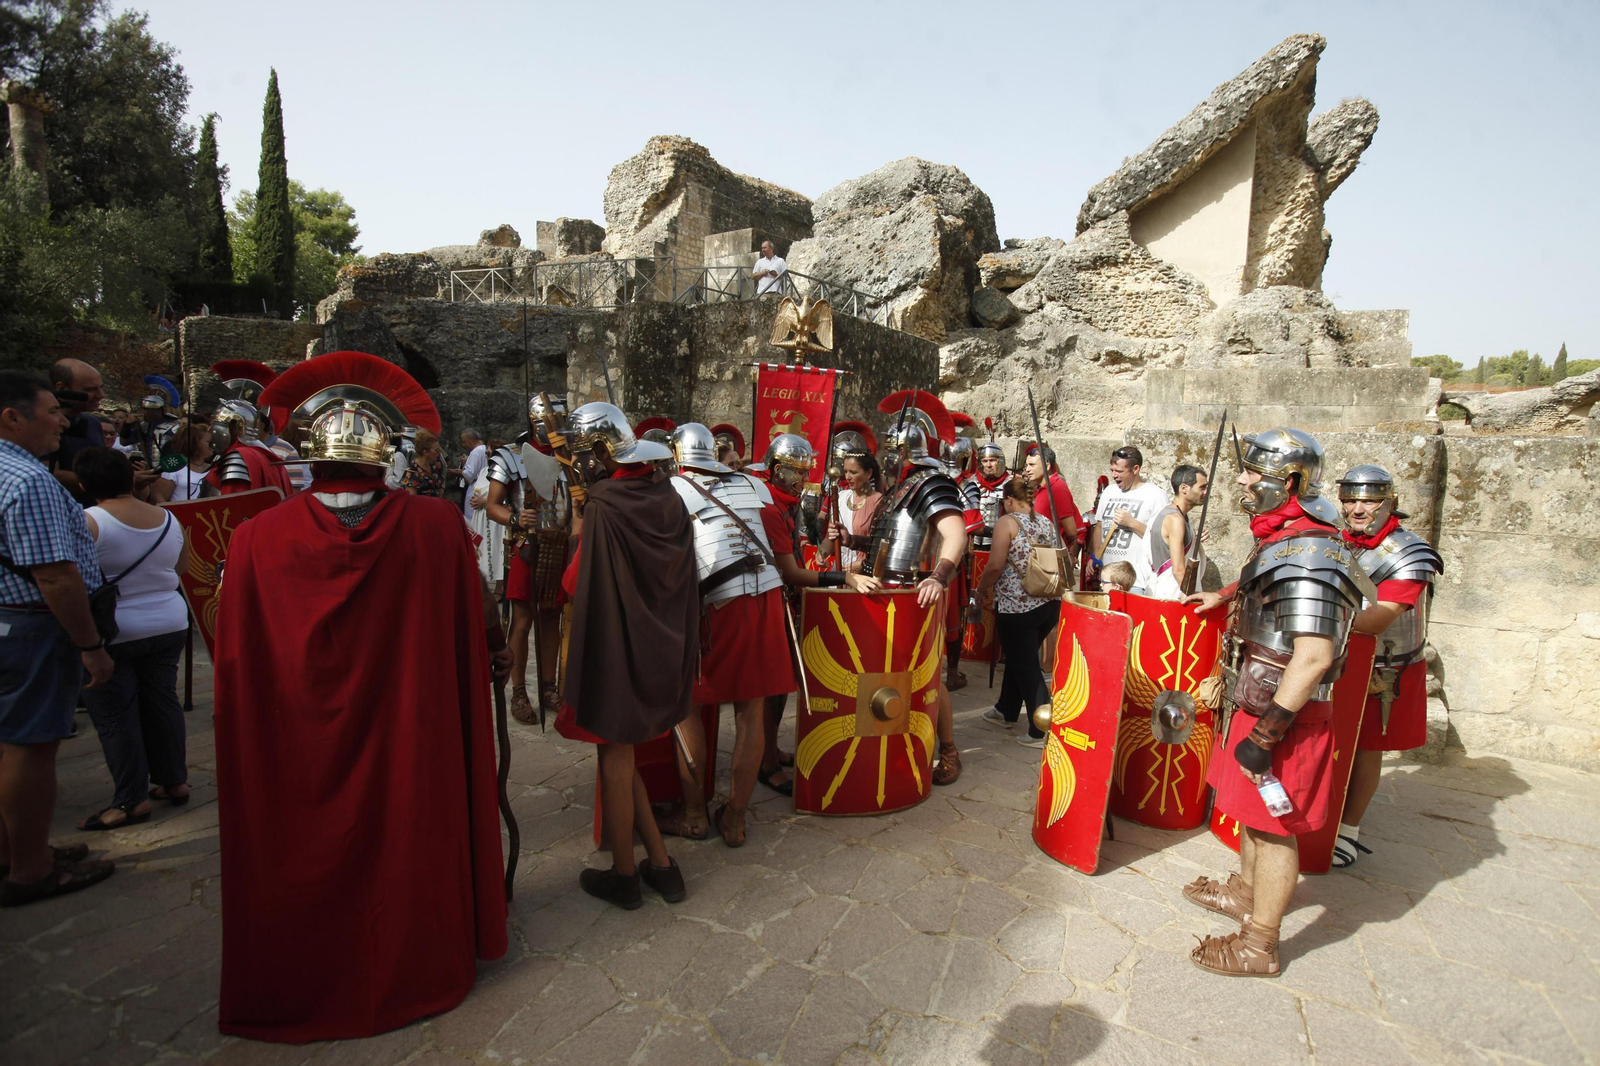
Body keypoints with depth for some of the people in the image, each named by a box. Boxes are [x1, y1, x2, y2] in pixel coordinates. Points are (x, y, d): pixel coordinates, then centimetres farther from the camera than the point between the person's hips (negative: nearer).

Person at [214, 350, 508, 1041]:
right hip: (411, 757, 0)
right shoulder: (437, 527, -18)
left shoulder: (255, 541, -16)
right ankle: (413, 974, 42)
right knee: (406, 852, 20)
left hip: (295, 770, 0)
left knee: (308, 864, 21)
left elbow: (234, 674, -6)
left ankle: (301, 995, 44)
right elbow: (473, 638, -7)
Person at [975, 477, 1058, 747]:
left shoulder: (1007, 522, -8)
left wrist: (982, 587, 2)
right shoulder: (1046, 522, 10)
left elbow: (995, 566, -15)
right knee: (1020, 658, 22)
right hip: (1050, 603, 7)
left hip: (1018, 606, -7)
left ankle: (1042, 732, 4)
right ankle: (1006, 711, 38)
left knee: (1025, 666, 2)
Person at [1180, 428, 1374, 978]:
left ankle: (1258, 947, 18)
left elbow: (1313, 657, -31)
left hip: (1284, 715, -9)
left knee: (1273, 825, 3)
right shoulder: (1284, 540, 7)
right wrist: (1227, 596, 43)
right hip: (1256, 703, 10)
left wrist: (1265, 734, -28)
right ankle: (1246, 891, 44)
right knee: (1251, 810, 24)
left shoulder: (1306, 555, -26)